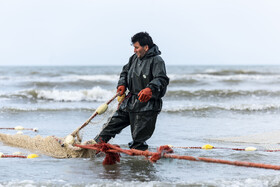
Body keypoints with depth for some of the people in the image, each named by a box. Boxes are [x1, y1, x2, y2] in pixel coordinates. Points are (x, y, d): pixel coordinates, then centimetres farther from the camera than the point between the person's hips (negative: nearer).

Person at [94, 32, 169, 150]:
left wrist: (150, 89, -42)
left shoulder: (156, 61, -12)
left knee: (138, 137, -4)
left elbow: (162, 79, -24)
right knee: (113, 123, 9)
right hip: (130, 102, 7)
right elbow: (125, 71, 27)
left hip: (147, 106, -7)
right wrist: (122, 84, 8)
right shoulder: (134, 58, 12)